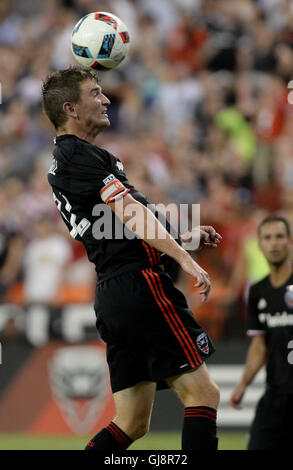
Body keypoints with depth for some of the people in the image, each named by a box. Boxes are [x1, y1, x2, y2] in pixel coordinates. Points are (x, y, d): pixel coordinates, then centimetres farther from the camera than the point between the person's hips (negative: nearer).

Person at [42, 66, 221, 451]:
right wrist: (185, 259, -25)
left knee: (131, 423, 8)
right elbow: (132, 214, -18)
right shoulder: (80, 156, -7)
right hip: (140, 285, -10)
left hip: (110, 293, 10)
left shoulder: (63, 160, 23)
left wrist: (185, 235, 26)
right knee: (202, 394, -8)